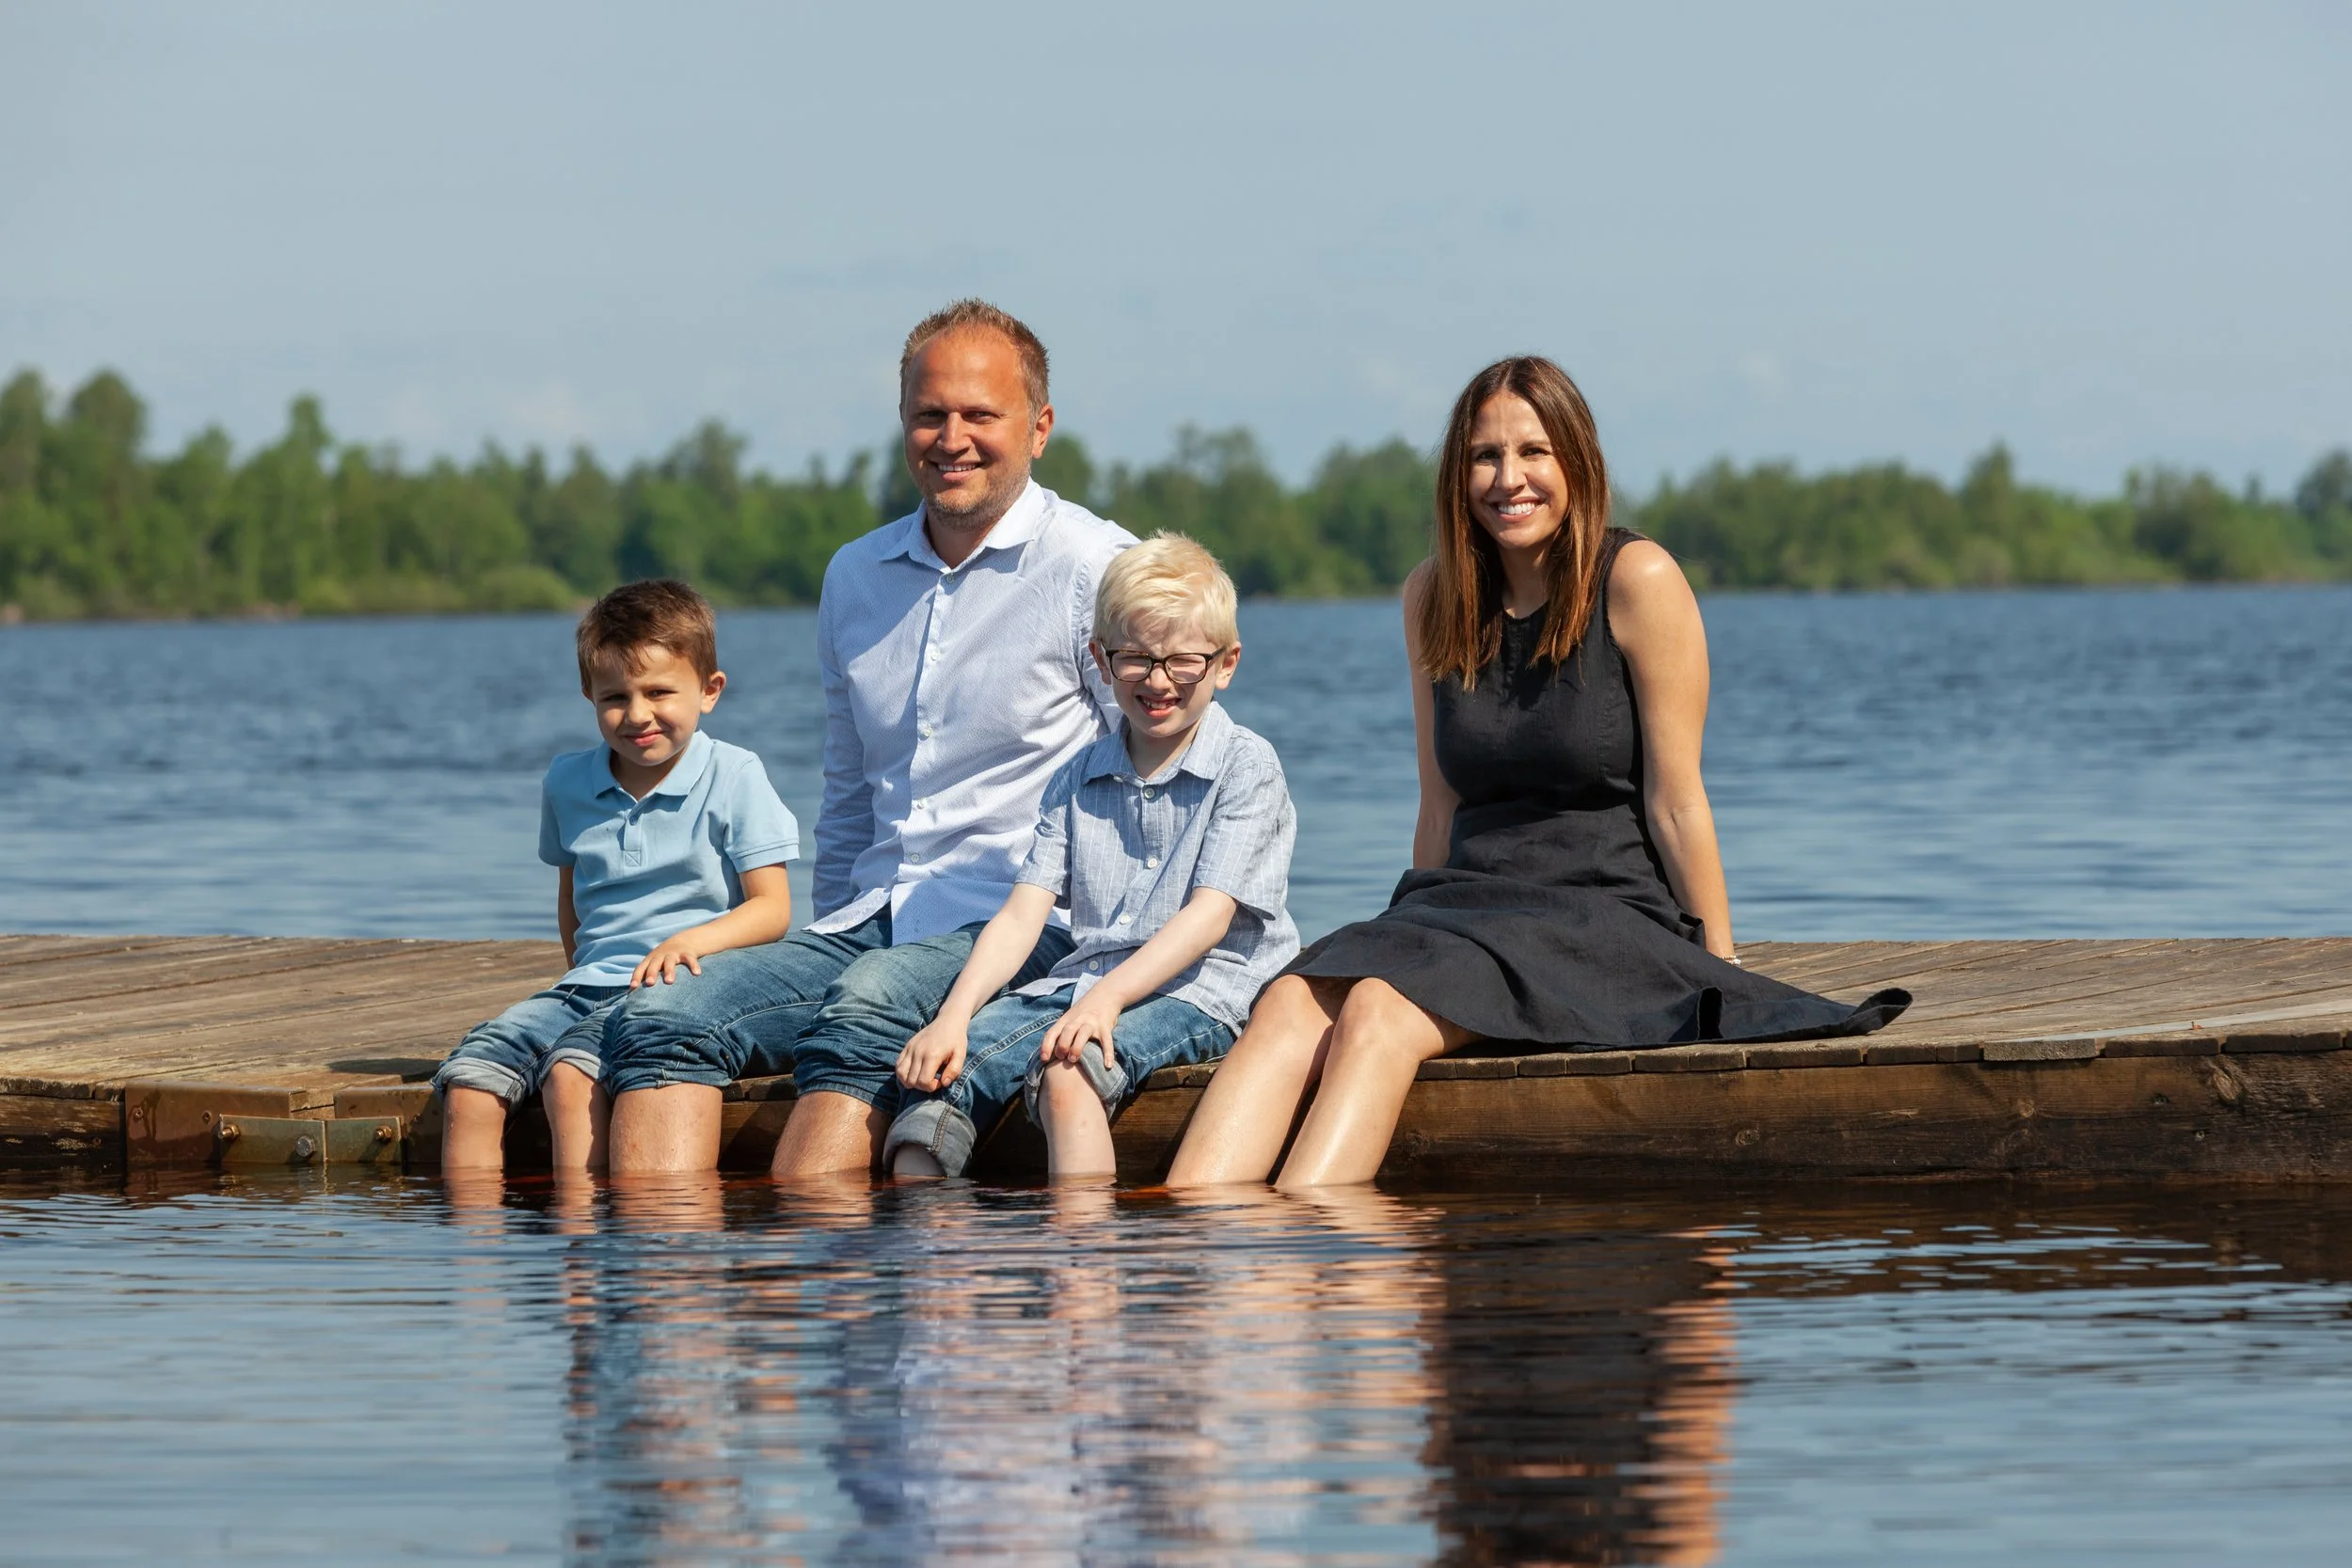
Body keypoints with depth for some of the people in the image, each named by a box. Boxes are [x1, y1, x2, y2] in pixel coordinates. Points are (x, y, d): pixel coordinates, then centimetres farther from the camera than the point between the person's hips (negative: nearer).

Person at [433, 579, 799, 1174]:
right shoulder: (568, 783, 15)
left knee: (571, 1071, -33)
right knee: (469, 1080, -18)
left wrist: (693, 940, -22)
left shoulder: (732, 778, -1)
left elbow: (772, 909, -5)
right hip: (588, 984, 6)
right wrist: (583, 974, 15)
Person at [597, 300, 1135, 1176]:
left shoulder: (1096, 568, -2)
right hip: (867, 928, 6)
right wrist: (827, 942, 17)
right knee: (660, 1021, -18)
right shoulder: (856, 577, 18)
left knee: (868, 1006, -37)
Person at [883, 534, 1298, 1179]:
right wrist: (953, 1017, -10)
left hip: (1200, 990, -5)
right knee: (939, 1076, -21)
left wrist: (1108, 997, -25)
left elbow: (1210, 915, -10)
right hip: (1080, 979, 5)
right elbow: (1022, 914, 8)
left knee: (1067, 1074, -35)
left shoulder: (1245, 767, 1)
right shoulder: (1077, 780, 18)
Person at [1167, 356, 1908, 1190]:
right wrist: (1415, 931, 16)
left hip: (1612, 910, -5)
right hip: (1464, 899, 5)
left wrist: (1719, 977, -4)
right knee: (1291, 1003, -28)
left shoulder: (1638, 582, -4)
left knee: (1379, 1011, -33)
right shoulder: (1434, 598, 12)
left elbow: (1674, 800, -5)